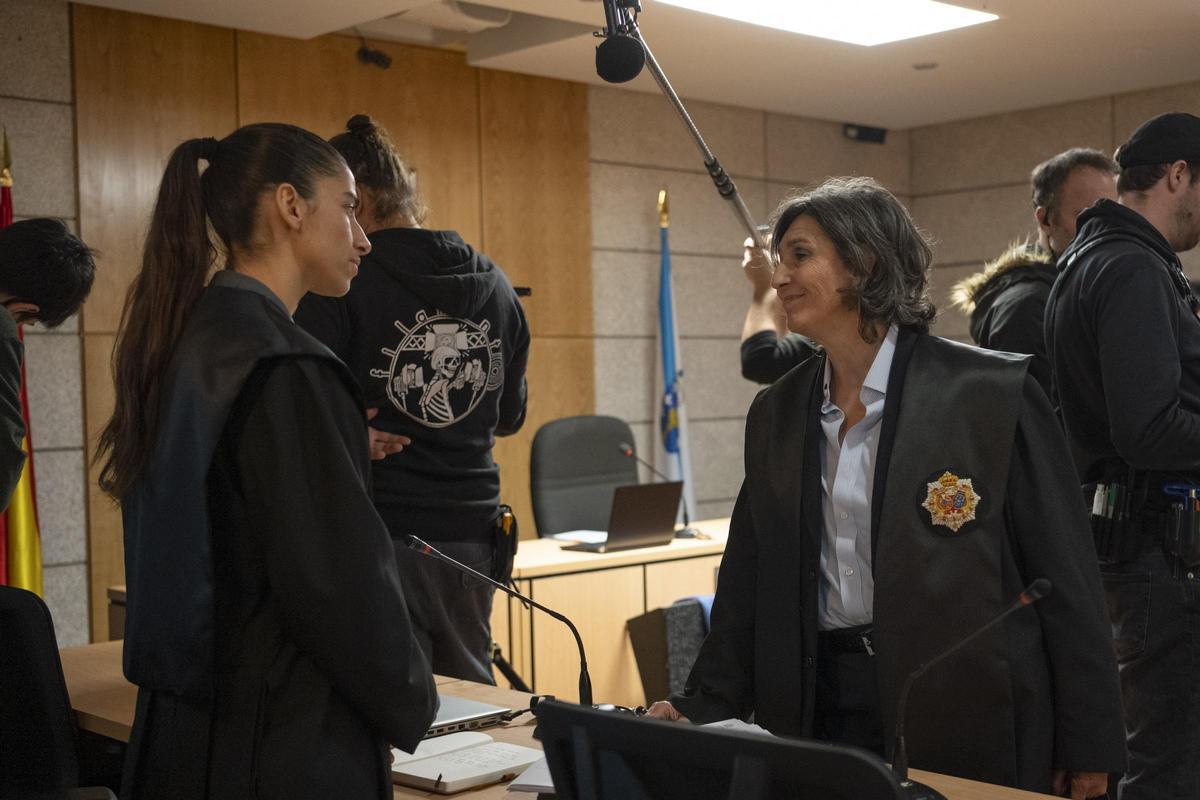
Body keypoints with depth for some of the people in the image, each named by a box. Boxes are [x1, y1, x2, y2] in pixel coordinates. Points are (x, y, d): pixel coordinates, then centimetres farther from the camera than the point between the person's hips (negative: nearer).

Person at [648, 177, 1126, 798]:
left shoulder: (995, 392, -9)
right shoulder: (774, 413, 8)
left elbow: (1064, 575, -7)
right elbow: (750, 582, 11)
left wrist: (1089, 746, -6)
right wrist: (701, 709, 2)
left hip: (970, 720, -4)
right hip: (819, 710, 5)